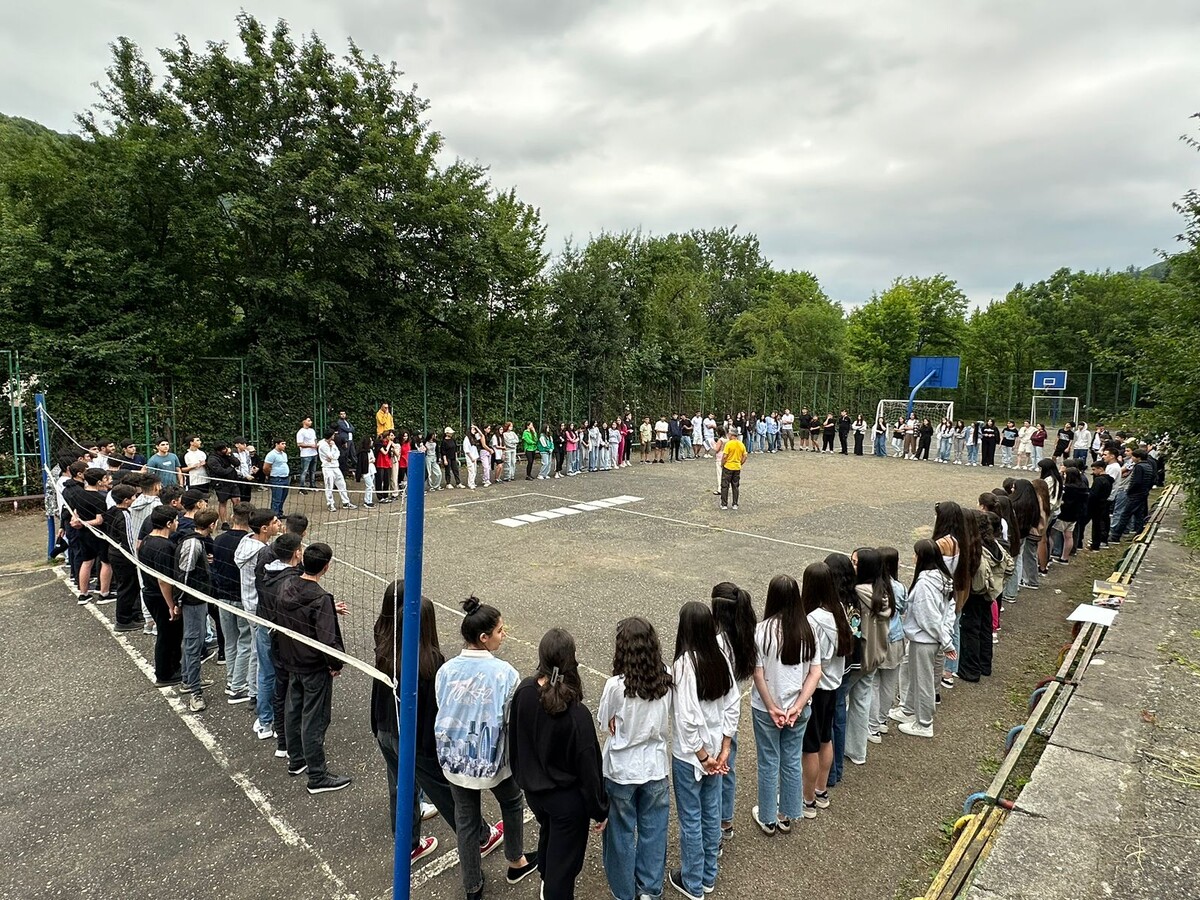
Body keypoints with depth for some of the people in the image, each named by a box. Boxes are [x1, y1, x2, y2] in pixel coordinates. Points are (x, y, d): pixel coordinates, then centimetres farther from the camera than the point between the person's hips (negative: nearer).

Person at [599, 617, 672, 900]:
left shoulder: (616, 685, -26)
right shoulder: (666, 680, -15)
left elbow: (605, 725, -10)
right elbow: (666, 723, -1)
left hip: (621, 770, -2)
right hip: (655, 767, 3)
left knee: (622, 832, 19)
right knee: (653, 830, 21)